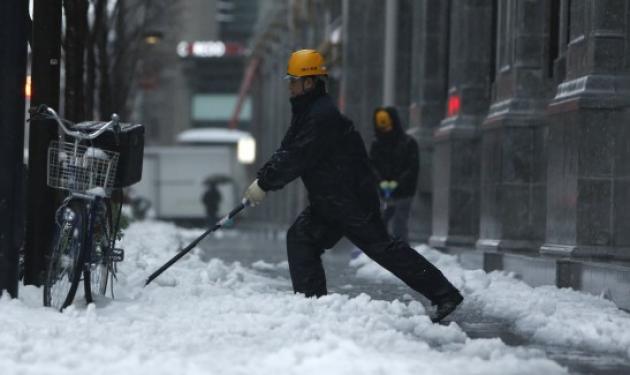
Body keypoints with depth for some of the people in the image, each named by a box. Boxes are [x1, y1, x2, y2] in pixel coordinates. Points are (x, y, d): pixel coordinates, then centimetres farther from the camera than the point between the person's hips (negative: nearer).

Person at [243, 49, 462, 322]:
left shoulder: (323, 116, -21)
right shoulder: (305, 113, 14)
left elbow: (297, 159, -24)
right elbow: (287, 152, 15)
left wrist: (265, 184, -17)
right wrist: (262, 178, 2)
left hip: (353, 199, -10)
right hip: (328, 202, 10)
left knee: (381, 247, -8)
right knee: (300, 238, 4)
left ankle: (444, 294, -4)